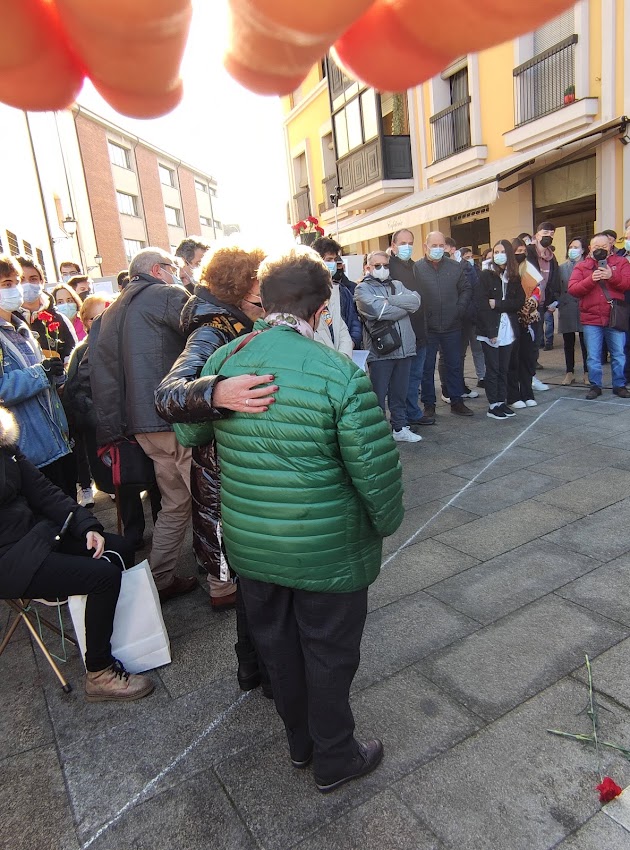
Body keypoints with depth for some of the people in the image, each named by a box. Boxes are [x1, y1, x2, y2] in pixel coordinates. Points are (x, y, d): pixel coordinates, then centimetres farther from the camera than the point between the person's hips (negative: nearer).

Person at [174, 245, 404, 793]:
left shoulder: (222, 360, -7)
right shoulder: (340, 374, -21)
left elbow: (187, 433, 7)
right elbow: (375, 468, -18)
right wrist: (387, 523, 1)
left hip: (249, 544, 5)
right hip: (327, 550, -4)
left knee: (277, 645, 24)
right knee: (328, 655, 17)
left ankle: (301, 741, 48)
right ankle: (335, 761, 40)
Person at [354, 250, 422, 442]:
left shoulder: (397, 285, 16)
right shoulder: (363, 288, -1)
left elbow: (416, 300, -3)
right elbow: (377, 310, -19)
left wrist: (389, 301, -14)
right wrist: (405, 306, -4)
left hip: (404, 347, 5)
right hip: (379, 351, -5)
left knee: (400, 393, 15)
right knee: (378, 395, 1)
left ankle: (400, 428, 28)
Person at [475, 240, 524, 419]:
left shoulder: (514, 277, 10)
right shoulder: (486, 275, -3)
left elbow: (519, 302, 1)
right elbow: (480, 304, -11)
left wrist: (497, 304, -13)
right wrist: (491, 331, -17)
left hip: (508, 330, 4)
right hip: (490, 330, -4)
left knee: (504, 368, 9)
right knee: (493, 368, 0)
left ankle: (502, 402, 17)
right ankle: (493, 405, 6)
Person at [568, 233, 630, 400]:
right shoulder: (582, 266, 6)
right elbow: (572, 289, -6)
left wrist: (612, 276, -20)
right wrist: (591, 279, -20)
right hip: (591, 319, 0)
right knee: (593, 356, 3)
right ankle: (595, 386, 15)